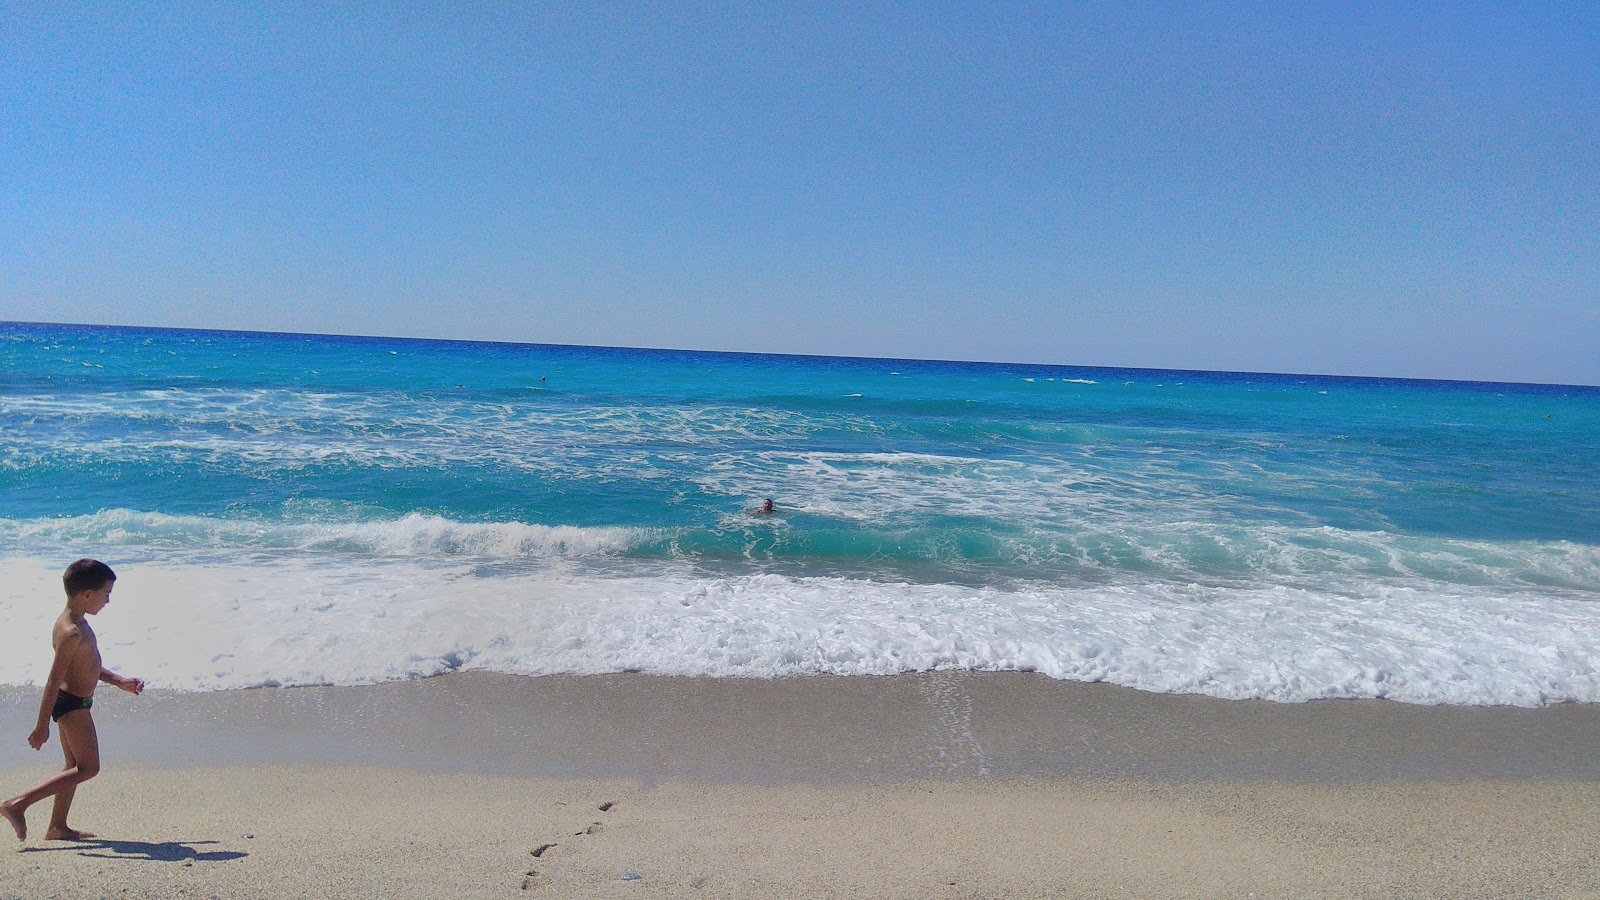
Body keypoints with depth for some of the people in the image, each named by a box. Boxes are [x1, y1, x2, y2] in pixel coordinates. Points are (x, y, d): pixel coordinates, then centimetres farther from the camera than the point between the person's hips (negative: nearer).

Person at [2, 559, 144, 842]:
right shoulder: (72, 633, -24)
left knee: (75, 766, 17)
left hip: (74, 703, 10)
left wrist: (120, 681, 19)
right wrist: (42, 725, -22)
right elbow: (54, 680, -24)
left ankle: (57, 827, 25)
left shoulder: (77, 623, 8)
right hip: (72, 704, -10)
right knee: (88, 768, -5)